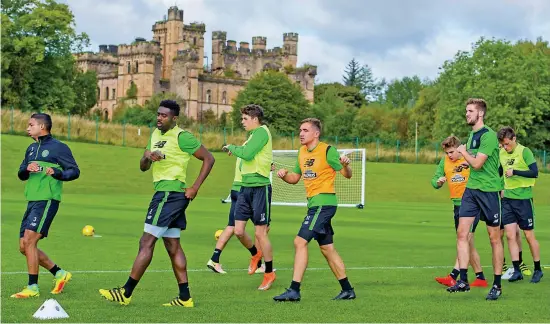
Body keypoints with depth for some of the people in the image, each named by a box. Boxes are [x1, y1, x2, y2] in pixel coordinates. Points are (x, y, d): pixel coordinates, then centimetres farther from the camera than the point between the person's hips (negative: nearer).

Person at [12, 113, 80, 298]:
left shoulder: (58, 147, -4)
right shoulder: (31, 149, 19)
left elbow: (75, 171, -8)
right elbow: (21, 175, 19)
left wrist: (57, 173, -27)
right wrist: (27, 169, -4)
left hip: (47, 201, -9)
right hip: (32, 201, 9)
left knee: (29, 240, -16)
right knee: (24, 247, 8)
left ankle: (32, 288, -10)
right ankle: (60, 274, 21)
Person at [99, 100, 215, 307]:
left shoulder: (181, 137, -10)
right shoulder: (156, 134, 15)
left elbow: (208, 159, -8)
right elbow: (143, 167, 16)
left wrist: (195, 188, -12)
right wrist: (148, 157, -8)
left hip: (170, 194, -10)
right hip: (164, 194, 10)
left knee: (146, 242, -9)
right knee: (173, 246, 10)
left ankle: (126, 293, -7)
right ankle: (185, 297, 12)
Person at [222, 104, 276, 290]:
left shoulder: (262, 131, -12)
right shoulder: (254, 134, 15)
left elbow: (247, 154, -22)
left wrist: (232, 147, -7)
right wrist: (234, 150, 7)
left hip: (260, 188, -8)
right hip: (246, 187, 8)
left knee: (260, 233, -2)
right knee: (238, 231, 5)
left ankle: (269, 273, 11)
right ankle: (256, 254, 33)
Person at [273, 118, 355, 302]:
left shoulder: (327, 151, -10)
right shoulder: (302, 152, 13)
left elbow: (347, 175, -9)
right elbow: (295, 178, 20)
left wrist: (345, 165, -31)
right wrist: (284, 175, -1)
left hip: (324, 202, -9)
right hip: (314, 203, 9)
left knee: (300, 242, -15)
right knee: (327, 248, 13)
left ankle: (294, 291, -15)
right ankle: (347, 290, 21)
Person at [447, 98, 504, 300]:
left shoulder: (489, 135, -15)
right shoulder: (472, 134, 13)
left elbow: (477, 163, -20)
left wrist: (463, 152, -5)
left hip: (489, 191, -8)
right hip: (471, 189, 8)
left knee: (494, 238, 2)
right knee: (462, 234, -1)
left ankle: (497, 285, 8)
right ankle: (463, 280, 2)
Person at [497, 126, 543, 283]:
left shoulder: (524, 151, -10)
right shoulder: (501, 153, 8)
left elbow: (534, 172, -15)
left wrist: (515, 172, -21)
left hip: (523, 198, -5)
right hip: (507, 199, 5)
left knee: (529, 235, 1)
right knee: (510, 234, -3)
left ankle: (538, 270, 14)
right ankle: (517, 270, 1)